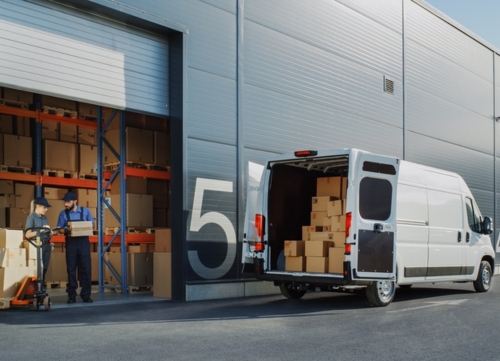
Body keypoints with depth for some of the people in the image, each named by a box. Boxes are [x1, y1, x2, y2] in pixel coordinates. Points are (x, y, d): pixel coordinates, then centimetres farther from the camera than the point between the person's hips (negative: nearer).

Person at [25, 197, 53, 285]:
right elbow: (27, 235, -12)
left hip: (46, 245, 7)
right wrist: (40, 230, -18)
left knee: (44, 268, 9)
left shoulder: (44, 218, 13)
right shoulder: (31, 217, -6)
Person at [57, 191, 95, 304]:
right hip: (71, 243, 0)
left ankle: (86, 295, 5)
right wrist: (65, 230, -19)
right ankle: (71, 295, 8)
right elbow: (60, 229, 3)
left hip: (84, 242, 0)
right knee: (71, 269, 2)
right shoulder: (63, 213, 4)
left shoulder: (85, 211, 4)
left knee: (85, 268, -1)